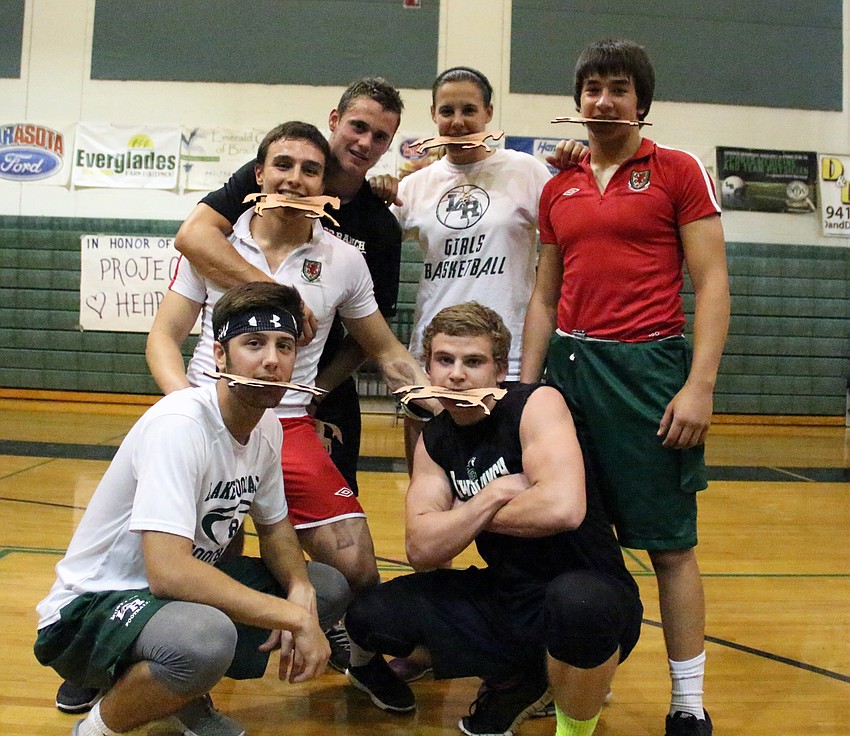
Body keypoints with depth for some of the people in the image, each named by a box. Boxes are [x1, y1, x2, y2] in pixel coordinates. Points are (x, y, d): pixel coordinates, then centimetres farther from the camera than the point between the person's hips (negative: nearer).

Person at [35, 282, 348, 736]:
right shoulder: (178, 424, -27)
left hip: (185, 586, 8)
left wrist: (301, 592, -13)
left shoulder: (267, 427, -2)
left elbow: (275, 528, 9)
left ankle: (189, 695, 10)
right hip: (90, 609, -8)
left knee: (330, 588, 0)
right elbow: (168, 572, -35)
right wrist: (295, 616, -29)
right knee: (205, 638, -38)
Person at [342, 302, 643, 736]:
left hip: (589, 594, -5)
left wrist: (471, 517, -13)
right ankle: (518, 682, 13)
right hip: (505, 598, 6)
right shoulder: (434, 439, 3)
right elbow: (421, 550, -5)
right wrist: (493, 496, -18)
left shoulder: (537, 404, -14)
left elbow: (563, 507, -31)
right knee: (368, 614, -7)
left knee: (575, 602, -41)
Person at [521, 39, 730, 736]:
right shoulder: (558, 188, 15)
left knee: (670, 542, 1)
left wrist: (700, 386, -13)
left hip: (648, 367, -4)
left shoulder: (678, 170, 2)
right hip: (570, 366, 5)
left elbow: (712, 283, -3)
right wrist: (524, 386, 11)